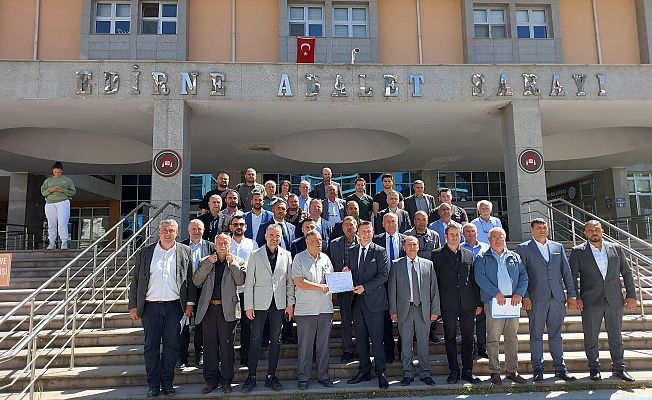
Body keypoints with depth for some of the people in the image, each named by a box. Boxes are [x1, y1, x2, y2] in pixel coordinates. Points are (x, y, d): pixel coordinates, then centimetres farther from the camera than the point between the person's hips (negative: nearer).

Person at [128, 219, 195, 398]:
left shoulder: (185, 252, 4)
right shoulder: (144, 253, 4)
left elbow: (191, 279, 6)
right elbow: (135, 281, 6)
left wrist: (190, 303, 1)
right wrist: (133, 306, 2)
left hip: (174, 306, 0)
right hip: (150, 306, 0)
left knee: (171, 345, 5)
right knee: (151, 346, 4)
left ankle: (167, 383, 17)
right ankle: (153, 385, 14)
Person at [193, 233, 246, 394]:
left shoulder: (237, 261, 8)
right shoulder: (206, 261, 13)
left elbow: (240, 281, -5)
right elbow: (196, 281, 1)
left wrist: (232, 263, -9)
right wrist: (208, 263, -7)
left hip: (227, 309, -2)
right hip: (208, 308, 2)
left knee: (226, 346, 2)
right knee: (210, 346, 7)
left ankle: (226, 381, 13)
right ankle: (211, 380, 18)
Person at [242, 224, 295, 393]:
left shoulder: (286, 255, 6)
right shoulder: (255, 255, 1)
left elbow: (290, 281, 7)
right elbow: (249, 282, 0)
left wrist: (290, 304, 3)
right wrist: (249, 306, -4)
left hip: (279, 303, 2)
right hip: (260, 303, -2)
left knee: (276, 340, 7)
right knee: (256, 339, 0)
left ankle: (271, 377, 18)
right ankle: (251, 377, 11)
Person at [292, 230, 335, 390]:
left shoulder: (325, 258, 14)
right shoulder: (299, 258, -2)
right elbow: (298, 281, -12)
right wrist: (320, 287, -13)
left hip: (325, 308, 4)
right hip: (305, 309, -4)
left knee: (323, 345, 10)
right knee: (305, 345, 2)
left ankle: (323, 375, 21)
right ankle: (303, 377, 13)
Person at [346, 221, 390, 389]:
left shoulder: (379, 251, -2)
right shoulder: (352, 252, 14)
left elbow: (384, 274, -9)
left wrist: (365, 287, -16)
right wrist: (346, 273, -6)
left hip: (374, 300, -5)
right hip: (357, 300, 5)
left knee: (376, 339, -2)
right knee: (360, 338, 10)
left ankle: (381, 373, 7)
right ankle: (364, 371, 20)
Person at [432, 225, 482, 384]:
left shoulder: (468, 255, 12)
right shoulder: (437, 255, 3)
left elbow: (474, 280, 13)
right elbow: (434, 280, 1)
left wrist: (479, 303, 9)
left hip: (468, 303, 3)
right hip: (448, 304, -2)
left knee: (468, 338, 7)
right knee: (450, 338, 5)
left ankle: (467, 371, 17)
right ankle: (454, 371, 15)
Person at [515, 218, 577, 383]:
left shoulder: (558, 247, 13)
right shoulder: (523, 248, 2)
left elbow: (567, 272, 13)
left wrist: (571, 295, 7)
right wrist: (525, 297, -9)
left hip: (557, 298, 3)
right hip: (536, 299, -3)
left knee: (556, 335, 10)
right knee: (536, 335, 3)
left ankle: (560, 367, 19)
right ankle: (537, 369, 12)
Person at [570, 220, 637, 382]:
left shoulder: (616, 249, 6)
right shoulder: (578, 252, -1)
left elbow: (627, 273, 10)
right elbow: (572, 276, -1)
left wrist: (631, 295, 5)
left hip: (614, 300, 2)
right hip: (590, 302, -2)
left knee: (616, 336, 11)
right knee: (591, 337, 5)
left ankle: (619, 368, 24)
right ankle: (594, 368, 18)